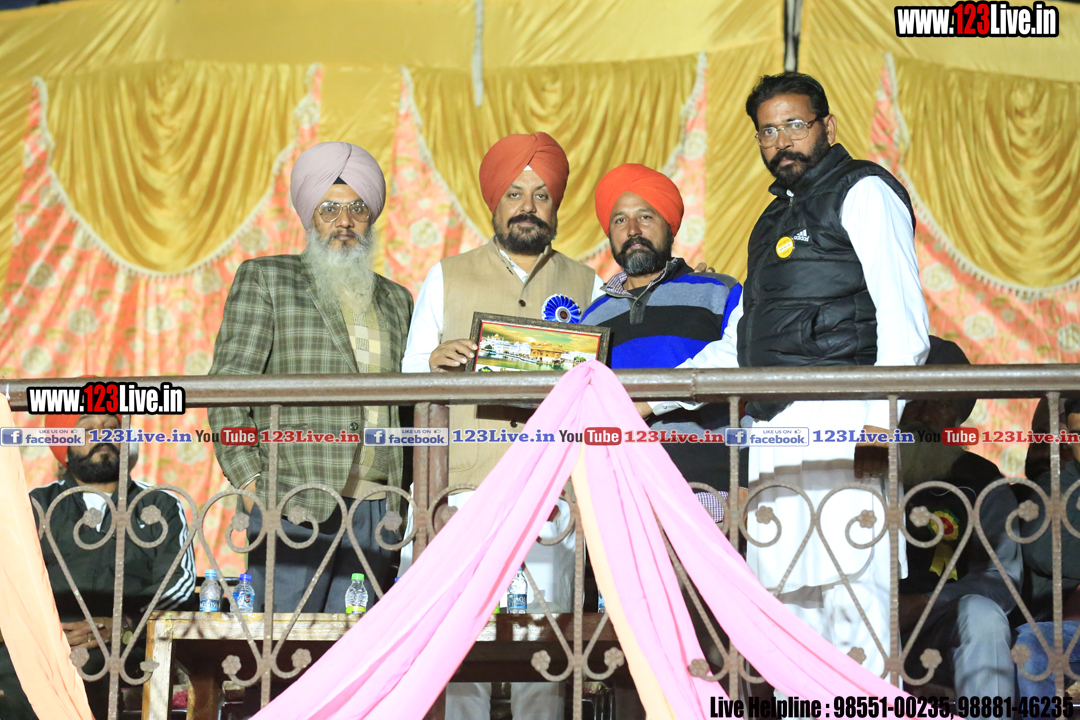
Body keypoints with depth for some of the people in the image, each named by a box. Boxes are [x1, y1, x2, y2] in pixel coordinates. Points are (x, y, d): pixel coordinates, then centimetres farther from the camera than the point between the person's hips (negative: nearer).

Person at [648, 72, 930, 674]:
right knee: (787, 604, 2)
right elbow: (738, 345, 32)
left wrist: (878, 418, -21)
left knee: (850, 594, -13)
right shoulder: (776, 218, 28)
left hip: (838, 424, -8)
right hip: (773, 432, 8)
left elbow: (902, 317, -9)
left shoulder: (863, 192, 4)